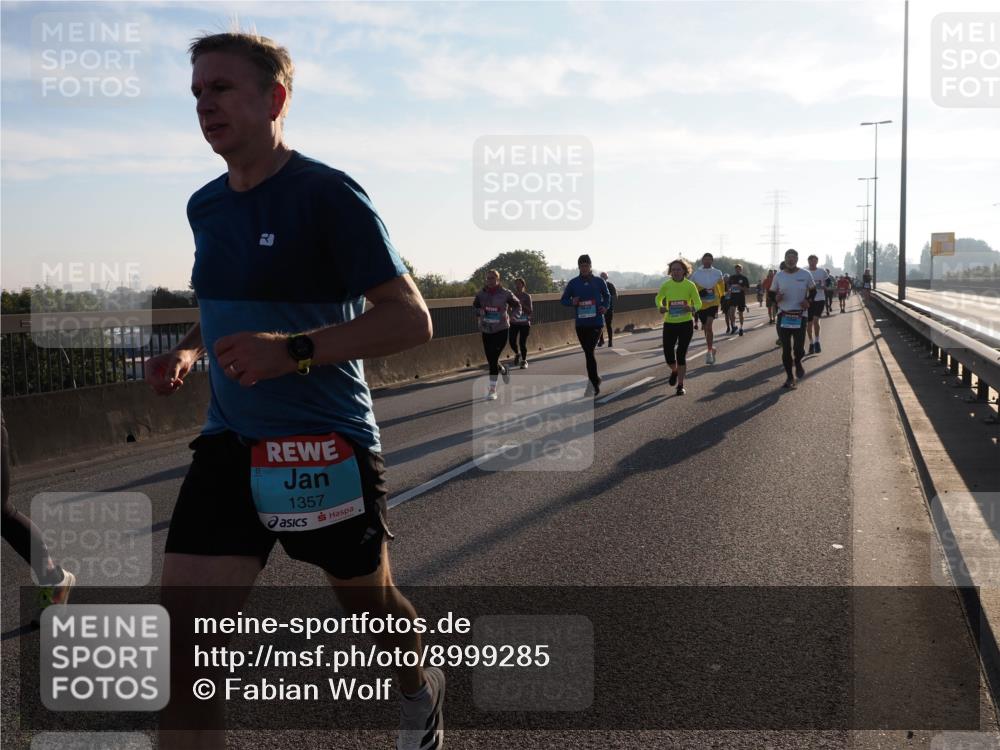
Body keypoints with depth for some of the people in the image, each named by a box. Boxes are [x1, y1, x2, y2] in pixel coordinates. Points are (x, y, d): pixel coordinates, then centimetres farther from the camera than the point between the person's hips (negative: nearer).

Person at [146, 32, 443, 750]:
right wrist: (188, 351, 5)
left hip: (327, 447, -5)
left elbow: (412, 319, -18)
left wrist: (294, 350, -30)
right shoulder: (205, 206, 9)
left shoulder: (327, 195, -13)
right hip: (229, 445, 6)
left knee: (370, 603, 17)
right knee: (185, 640, -5)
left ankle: (420, 689, 50)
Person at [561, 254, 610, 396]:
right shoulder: (573, 283, 4)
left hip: (596, 322, -3)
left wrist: (605, 307, -5)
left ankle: (593, 383, -12)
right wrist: (572, 302, -13)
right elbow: (564, 299, 9)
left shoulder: (599, 281, 2)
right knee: (588, 353, 11)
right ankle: (595, 380, 28)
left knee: (589, 352, -15)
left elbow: (607, 296, 15)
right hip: (581, 324, 3)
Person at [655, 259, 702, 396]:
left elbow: (698, 303, -1)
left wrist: (692, 308, -24)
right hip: (669, 323, 2)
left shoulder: (690, 285, -7)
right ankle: (675, 371, 35)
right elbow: (658, 298, 14)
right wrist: (660, 307, -8)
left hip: (686, 323, -2)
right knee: (668, 354, 0)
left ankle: (680, 385, 10)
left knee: (681, 354, -2)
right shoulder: (666, 285, -3)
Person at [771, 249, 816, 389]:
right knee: (785, 348, 2)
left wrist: (808, 300, -10)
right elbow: (772, 293, 9)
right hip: (783, 316, 1)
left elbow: (813, 290, 10)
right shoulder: (778, 276, 2)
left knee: (799, 347, -7)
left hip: (800, 315, -1)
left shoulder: (805, 275, -1)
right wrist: (776, 297, -14)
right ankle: (789, 376, 15)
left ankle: (798, 362, 29)